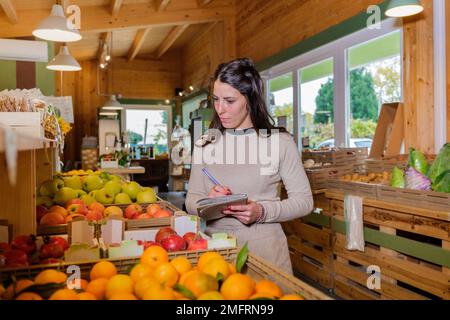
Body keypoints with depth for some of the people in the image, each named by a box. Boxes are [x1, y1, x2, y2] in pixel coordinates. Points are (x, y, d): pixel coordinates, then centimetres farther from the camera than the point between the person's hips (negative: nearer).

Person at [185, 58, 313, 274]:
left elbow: (304, 200, -4)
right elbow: (191, 200, 7)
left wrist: (262, 211, -19)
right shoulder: (206, 143, 4)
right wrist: (208, 202, -16)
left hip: (264, 250, -2)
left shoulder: (279, 140, -6)